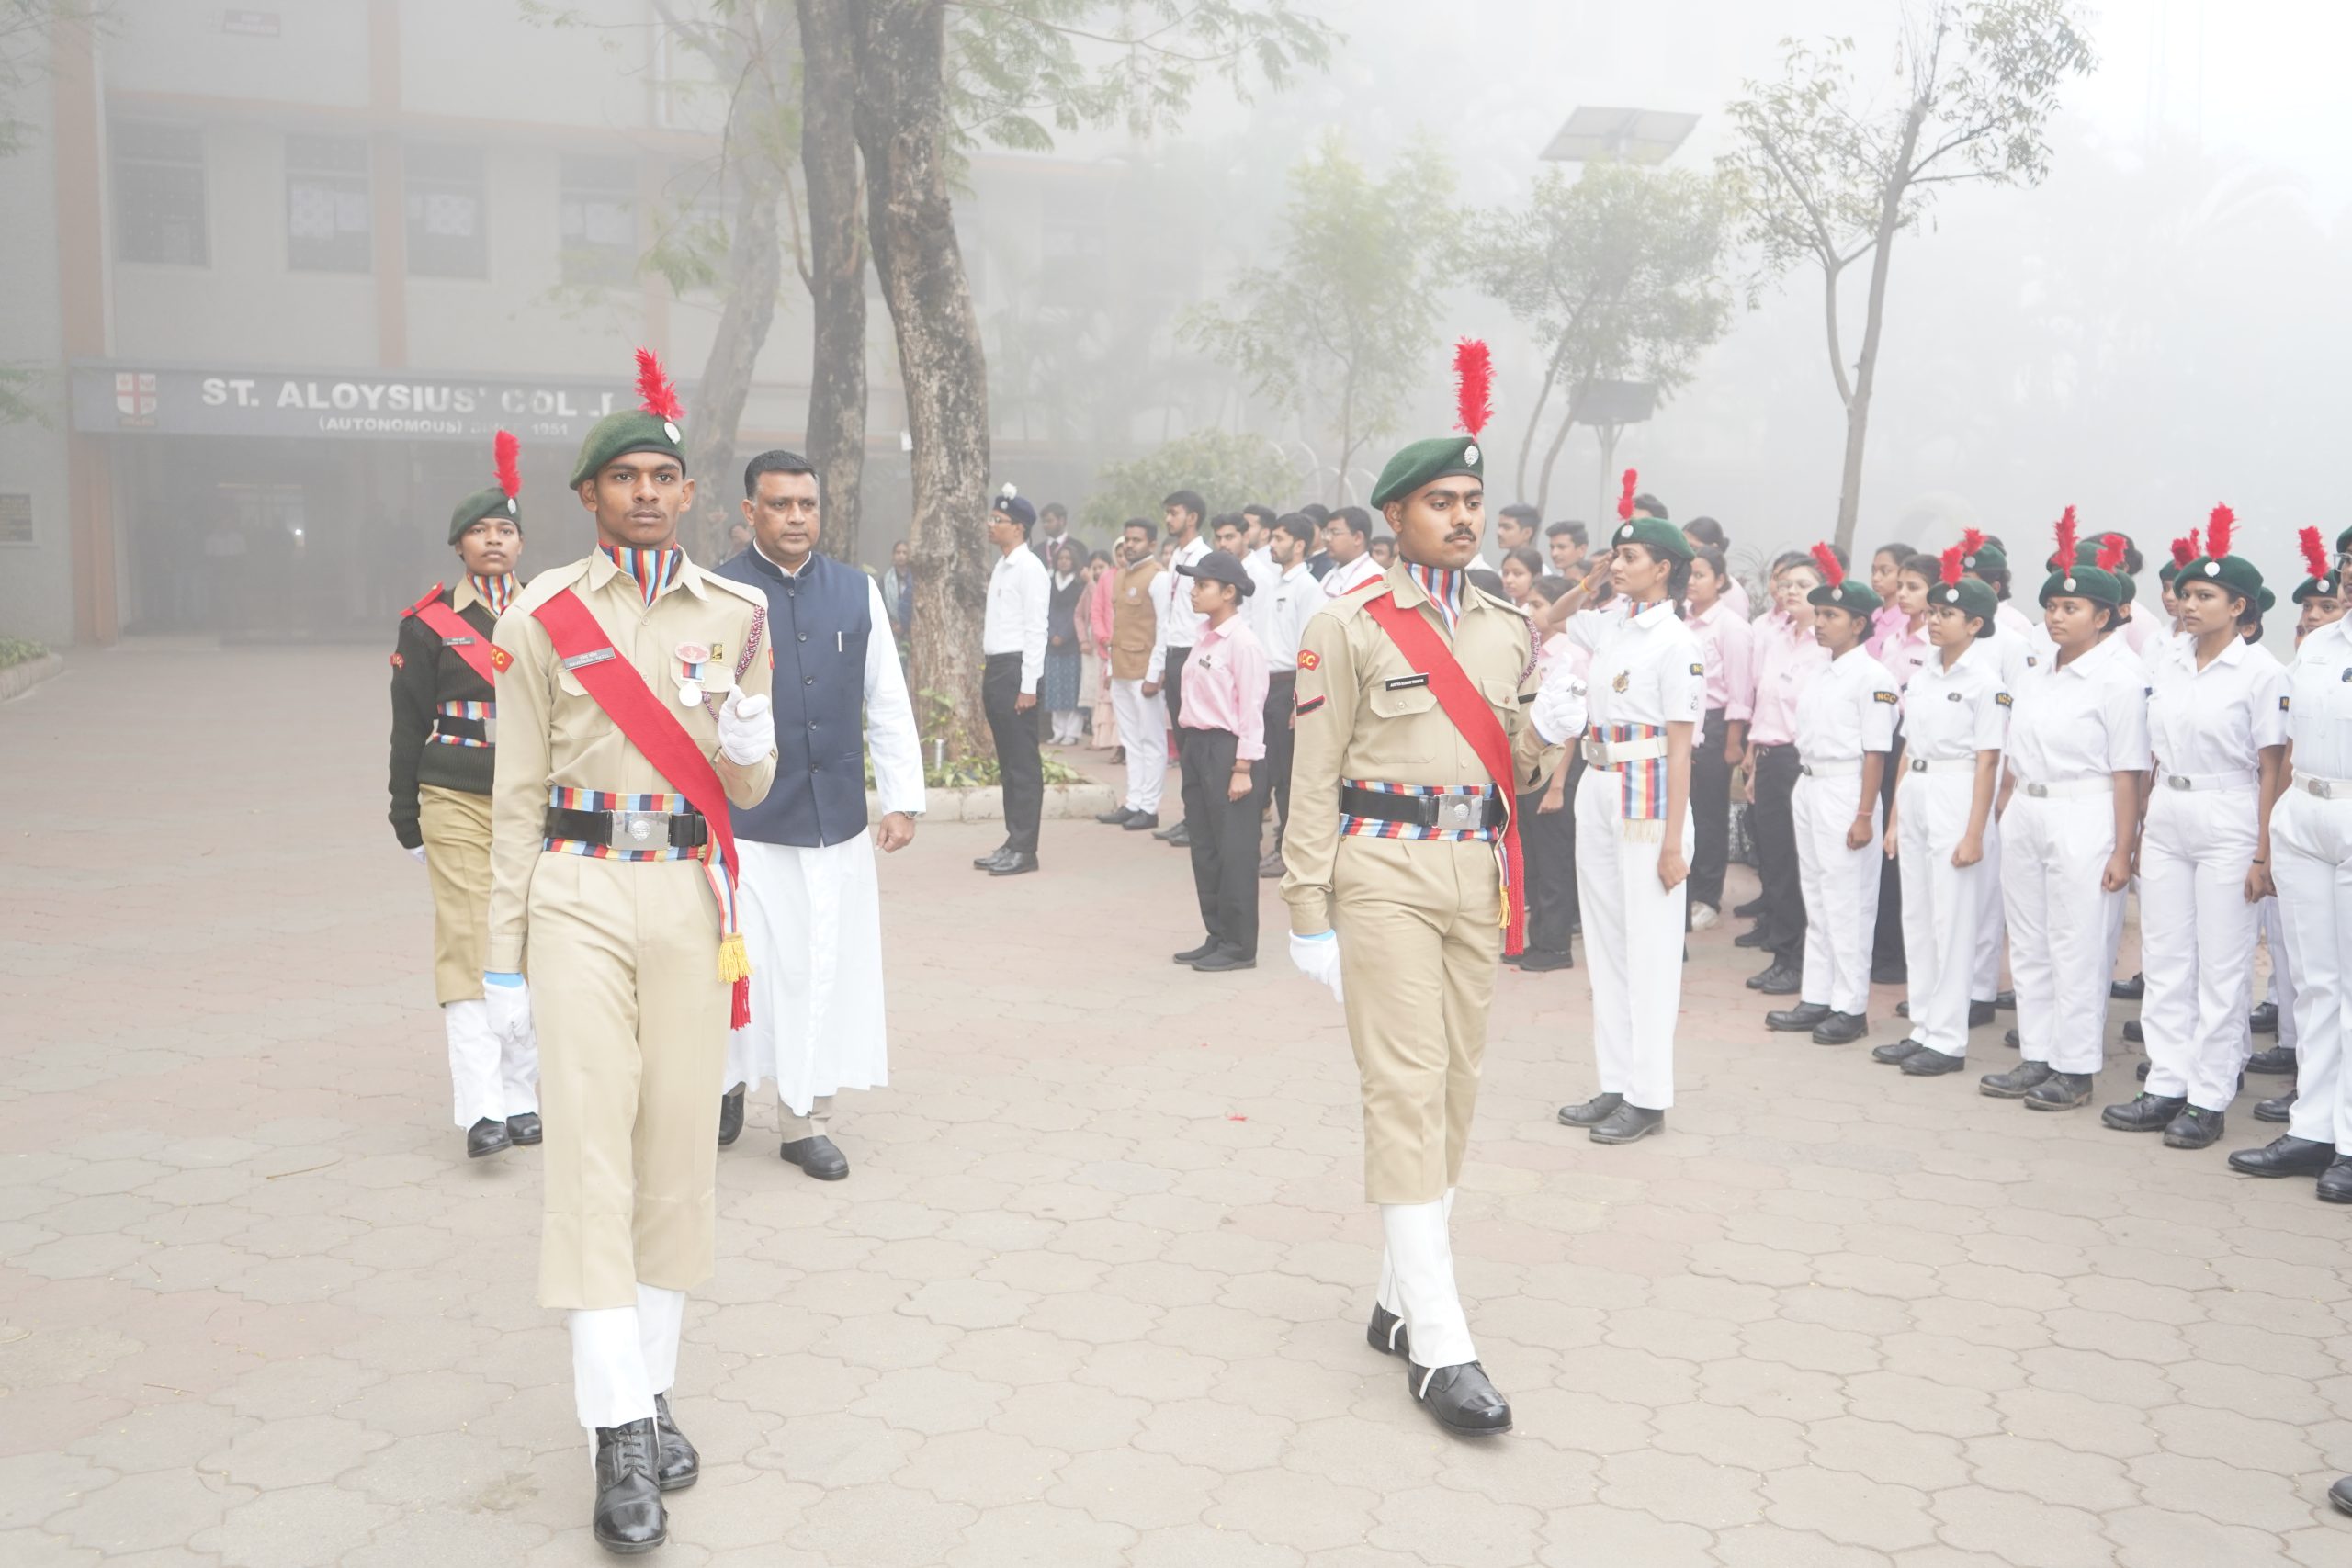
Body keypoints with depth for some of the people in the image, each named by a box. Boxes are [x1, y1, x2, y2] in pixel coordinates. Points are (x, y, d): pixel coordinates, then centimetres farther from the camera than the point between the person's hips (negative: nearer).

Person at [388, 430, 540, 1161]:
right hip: (458, 805, -3)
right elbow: (409, 725, 4)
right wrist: (406, 814, 3)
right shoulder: (428, 624, 2)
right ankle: (481, 1108, -11)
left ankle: (520, 1097, 14)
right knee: (467, 945, -8)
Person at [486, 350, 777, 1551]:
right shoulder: (539, 618, 1)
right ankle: (621, 1434, -3)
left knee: (680, 1149, 7)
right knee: (592, 1154, -7)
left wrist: (747, 739, -12)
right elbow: (519, 796, 3)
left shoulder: (735, 615, 7)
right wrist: (504, 951, 1)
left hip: (691, 899, 3)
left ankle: (651, 1393, 22)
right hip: (580, 900, -2)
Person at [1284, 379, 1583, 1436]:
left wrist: (1547, 734, -5)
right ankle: (1439, 1346, -6)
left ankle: (1398, 1303, 24)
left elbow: (1511, 774, 17)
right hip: (1384, 874, -6)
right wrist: (1309, 911, -10)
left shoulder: (1510, 629, 12)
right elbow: (1317, 779, -6)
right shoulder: (1348, 626, -5)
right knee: (1407, 1090, -9)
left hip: (1477, 874, 6)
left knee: (1456, 1085, 10)